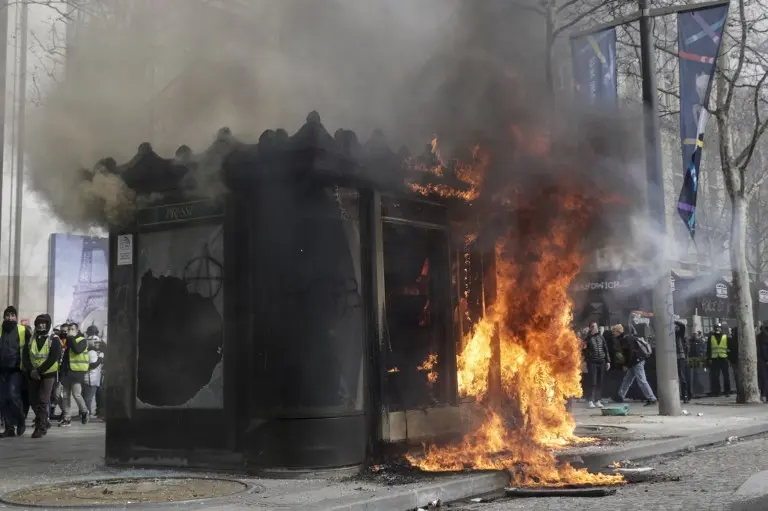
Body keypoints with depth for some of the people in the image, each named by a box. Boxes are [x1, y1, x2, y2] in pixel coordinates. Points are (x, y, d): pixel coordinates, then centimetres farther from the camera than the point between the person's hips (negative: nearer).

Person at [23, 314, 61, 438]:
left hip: (48, 374, -5)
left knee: (43, 400, -10)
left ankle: (41, 427, -7)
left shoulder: (54, 340, -3)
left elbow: (53, 359, -14)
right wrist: (31, 371, -15)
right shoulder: (30, 340, 11)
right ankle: (44, 422, 27)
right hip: (33, 375, 5)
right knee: (34, 400, 8)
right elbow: (25, 357, 1)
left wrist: (38, 371, -20)